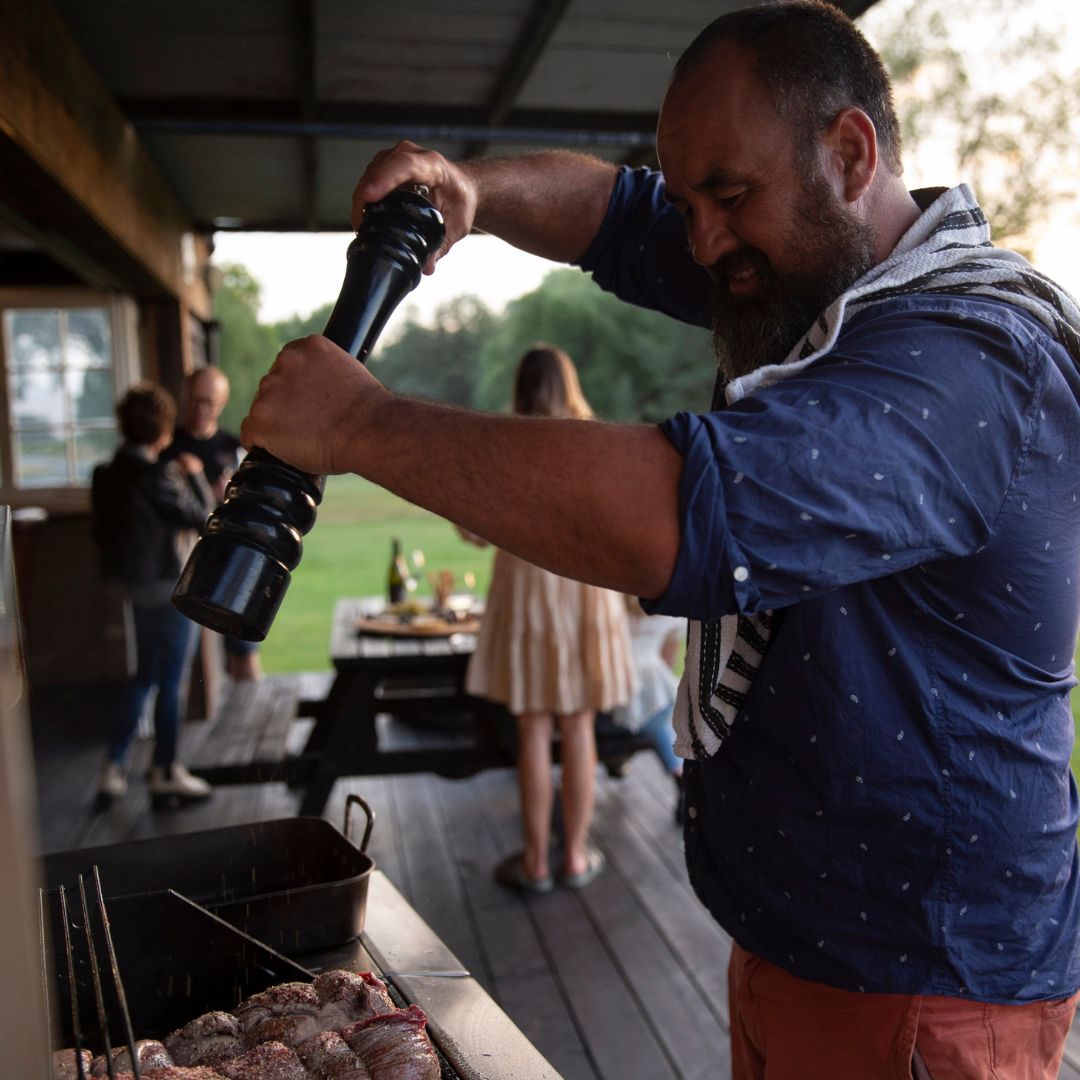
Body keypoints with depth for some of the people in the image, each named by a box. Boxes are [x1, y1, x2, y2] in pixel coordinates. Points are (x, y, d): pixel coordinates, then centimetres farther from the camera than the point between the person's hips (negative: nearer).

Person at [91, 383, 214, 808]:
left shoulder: (107, 475, 4)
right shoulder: (156, 477, -21)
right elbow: (202, 517, -13)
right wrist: (194, 475, 1)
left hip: (138, 585, 8)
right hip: (171, 586, -8)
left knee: (145, 675, 20)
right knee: (172, 681, 6)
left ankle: (114, 769, 21)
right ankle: (165, 774, 17)